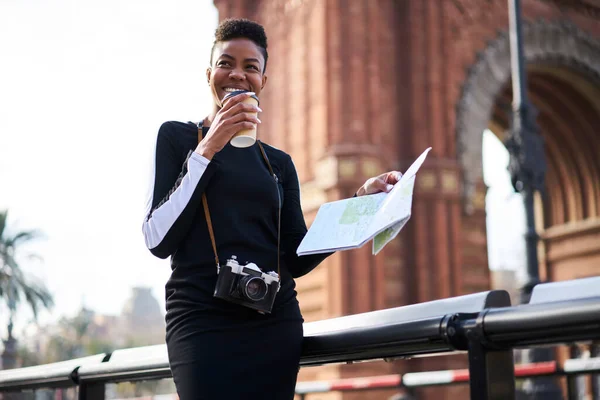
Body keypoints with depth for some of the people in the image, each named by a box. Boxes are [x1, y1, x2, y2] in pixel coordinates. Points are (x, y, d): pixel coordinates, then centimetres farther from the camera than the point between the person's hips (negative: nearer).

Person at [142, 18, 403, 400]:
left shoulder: (278, 163, 15)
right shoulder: (178, 137, 5)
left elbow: (297, 259, 10)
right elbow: (158, 241, -5)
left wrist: (362, 200, 1)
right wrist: (207, 150, -11)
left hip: (275, 325, 4)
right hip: (202, 324, -3)